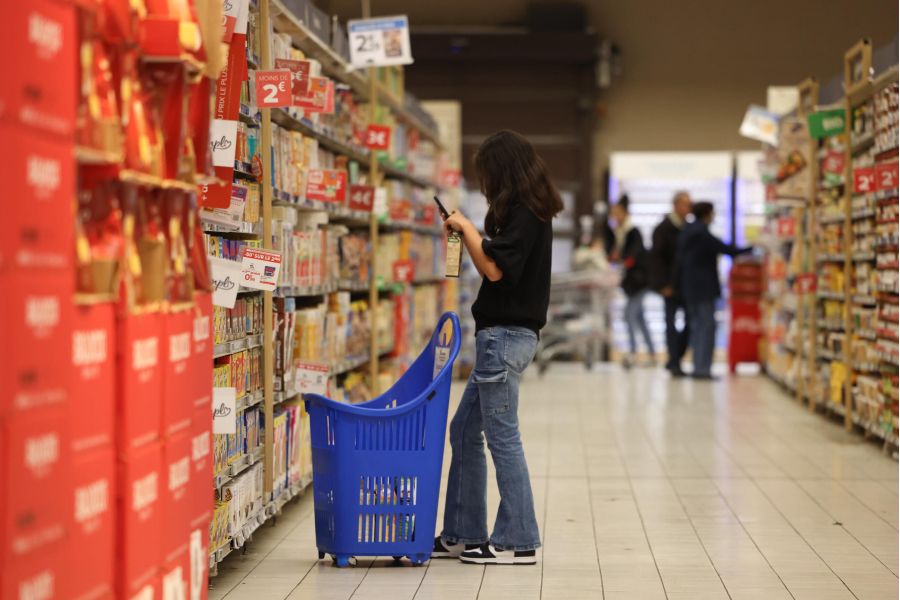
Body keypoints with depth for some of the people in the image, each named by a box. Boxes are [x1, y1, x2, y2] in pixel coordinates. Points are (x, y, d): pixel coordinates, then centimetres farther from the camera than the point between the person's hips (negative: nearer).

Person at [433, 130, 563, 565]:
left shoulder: (524, 214, -13)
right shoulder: (532, 213, 16)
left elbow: (495, 268, -20)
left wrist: (467, 228, -9)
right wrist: (467, 235, 13)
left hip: (506, 335, -10)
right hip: (501, 335, 10)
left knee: (502, 436, -5)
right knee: (464, 431, 14)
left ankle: (517, 541, 2)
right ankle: (463, 534, 20)